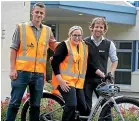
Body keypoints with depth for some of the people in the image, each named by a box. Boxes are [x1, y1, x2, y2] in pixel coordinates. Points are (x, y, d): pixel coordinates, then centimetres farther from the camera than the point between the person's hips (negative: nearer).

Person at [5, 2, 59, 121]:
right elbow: (14, 49, 1)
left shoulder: (48, 30, 11)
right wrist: (12, 69, -6)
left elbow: (55, 46, 24)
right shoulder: (21, 27, 3)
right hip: (21, 71, -3)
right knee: (14, 103, -1)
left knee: (35, 105, 8)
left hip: (39, 73, 3)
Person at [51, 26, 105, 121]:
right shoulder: (64, 45, -7)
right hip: (66, 81, -7)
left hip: (78, 82, 7)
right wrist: (60, 80, -19)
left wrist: (103, 75, 5)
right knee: (72, 105, -24)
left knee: (83, 108, 4)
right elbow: (54, 63, -12)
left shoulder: (84, 46, 11)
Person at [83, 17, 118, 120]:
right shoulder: (85, 42, 1)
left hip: (101, 79, 0)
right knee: (86, 107, 3)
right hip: (87, 79, 0)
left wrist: (111, 73, -2)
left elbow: (115, 61, 12)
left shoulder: (109, 44, 3)